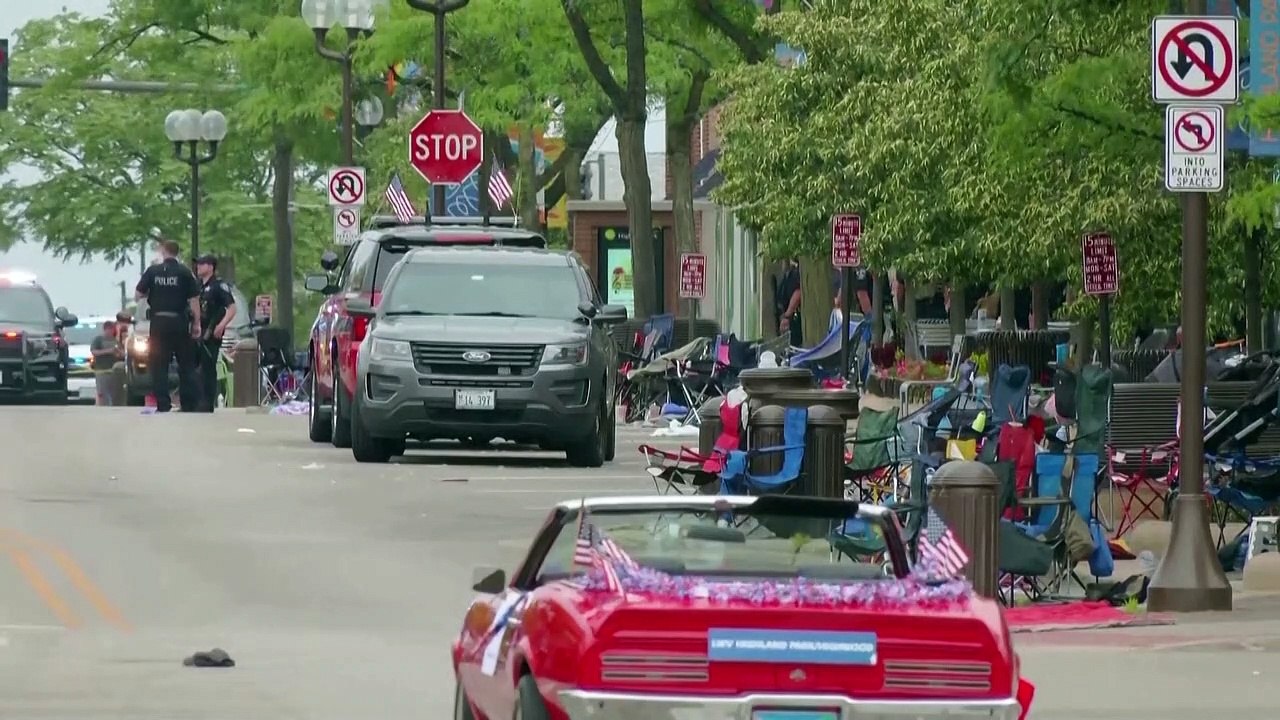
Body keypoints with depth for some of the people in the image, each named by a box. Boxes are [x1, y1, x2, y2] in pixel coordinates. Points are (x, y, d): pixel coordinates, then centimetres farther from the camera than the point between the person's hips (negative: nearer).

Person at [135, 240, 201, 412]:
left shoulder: (153, 271, 0)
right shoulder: (185, 272, -3)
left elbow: (138, 294, 3)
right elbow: (194, 299, -6)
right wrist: (197, 323, -1)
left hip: (159, 322, 0)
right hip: (180, 321, 0)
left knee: (159, 366, 4)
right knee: (186, 365, 7)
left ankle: (163, 404, -2)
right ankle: (189, 404, 4)